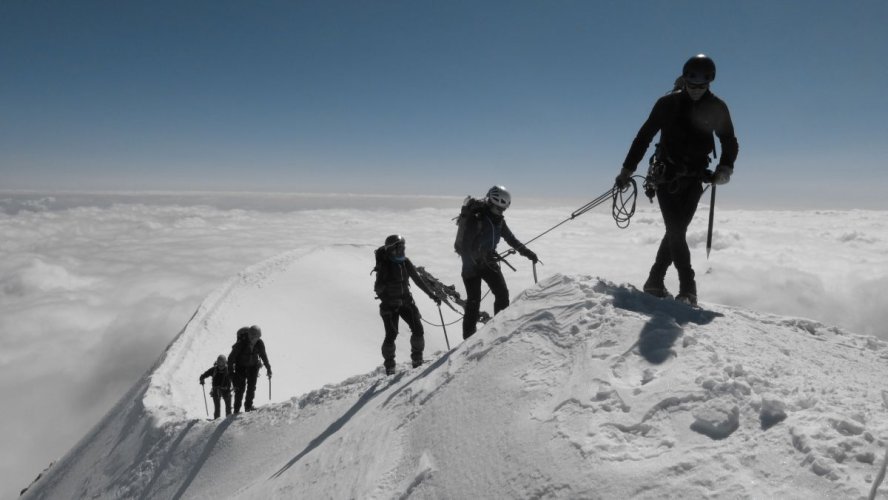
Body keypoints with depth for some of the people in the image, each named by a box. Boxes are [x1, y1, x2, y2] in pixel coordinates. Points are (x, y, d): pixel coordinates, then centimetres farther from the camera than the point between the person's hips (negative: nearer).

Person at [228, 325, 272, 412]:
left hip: (253, 366, 3)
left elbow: (263, 356, 0)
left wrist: (268, 368, 4)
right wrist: (231, 372, -20)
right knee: (240, 387, -5)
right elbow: (231, 357, -18)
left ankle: (248, 406, 11)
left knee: (252, 386, -2)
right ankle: (236, 410, 4)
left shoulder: (260, 343, -18)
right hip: (241, 366, -3)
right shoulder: (241, 343, -28)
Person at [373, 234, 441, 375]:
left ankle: (417, 358, 13)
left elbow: (418, 280, 11)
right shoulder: (384, 265, -10)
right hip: (389, 304, -4)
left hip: (405, 301, 4)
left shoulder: (405, 262, 3)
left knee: (418, 329, -5)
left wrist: (432, 294, 10)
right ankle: (389, 365, 11)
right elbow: (378, 288, -10)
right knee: (391, 334, -8)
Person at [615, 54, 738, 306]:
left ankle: (655, 282, 12)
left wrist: (725, 167, -10)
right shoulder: (668, 103, -2)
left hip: (694, 178, 2)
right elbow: (644, 136, 0)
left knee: (677, 231, -1)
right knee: (676, 231, -12)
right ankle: (688, 289, -9)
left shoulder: (716, 108, 3)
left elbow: (729, 142, 10)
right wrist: (627, 169, -5)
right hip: (666, 176, -2)